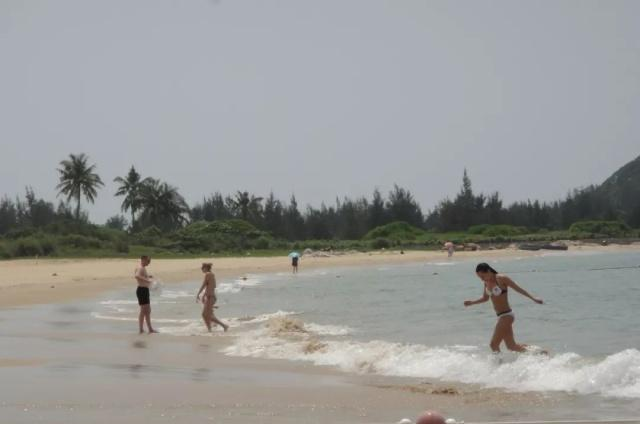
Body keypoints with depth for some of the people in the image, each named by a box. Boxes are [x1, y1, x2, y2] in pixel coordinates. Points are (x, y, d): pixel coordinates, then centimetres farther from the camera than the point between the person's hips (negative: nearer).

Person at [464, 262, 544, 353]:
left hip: (506, 315, -9)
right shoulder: (486, 283, 8)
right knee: (511, 346, 14)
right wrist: (472, 302, 8)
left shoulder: (501, 279, -14)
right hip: (501, 316, 9)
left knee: (493, 344, -10)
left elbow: (519, 289, -12)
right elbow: (485, 298, 23)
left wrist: (533, 298, -17)